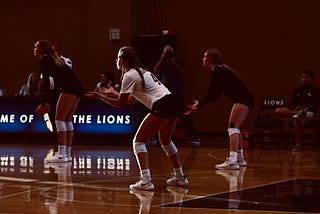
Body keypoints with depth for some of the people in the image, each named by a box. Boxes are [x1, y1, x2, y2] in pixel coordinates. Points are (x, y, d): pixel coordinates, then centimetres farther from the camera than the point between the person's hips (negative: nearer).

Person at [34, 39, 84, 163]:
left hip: (69, 89, -9)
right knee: (67, 120, 13)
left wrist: (43, 103, -7)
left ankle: (61, 154, -14)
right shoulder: (53, 59, 27)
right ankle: (67, 154, 15)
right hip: (78, 89, 9)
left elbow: (46, 84, -9)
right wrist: (48, 103, 30)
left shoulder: (44, 61, -1)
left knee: (59, 119, -8)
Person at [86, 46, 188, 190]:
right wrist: (112, 92, 37)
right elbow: (131, 100, 30)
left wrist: (100, 97, 6)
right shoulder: (141, 72, 24)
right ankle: (179, 177, 33)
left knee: (139, 141, -3)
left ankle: (146, 181, -15)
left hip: (162, 106, -9)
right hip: (175, 103, 9)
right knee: (165, 141, 27)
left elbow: (120, 104, -2)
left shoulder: (129, 76, -3)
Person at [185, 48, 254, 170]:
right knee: (235, 129, 19)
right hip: (246, 100, 10)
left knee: (232, 128, -16)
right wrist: (200, 104, 21)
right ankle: (240, 159, 27)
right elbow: (215, 95, 23)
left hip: (242, 100, -10)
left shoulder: (217, 71, -11)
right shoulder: (220, 70, 19)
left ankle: (232, 161, -26)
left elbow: (213, 95, -17)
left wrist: (199, 105, -14)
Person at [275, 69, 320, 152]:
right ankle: (297, 113, -29)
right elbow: (291, 105, 12)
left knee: (296, 118, -41)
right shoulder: (297, 90, 18)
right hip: (295, 110, 5)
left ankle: (299, 143, -35)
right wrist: (295, 109, -12)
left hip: (309, 113, -5)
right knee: (278, 111, -18)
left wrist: (305, 109, -21)